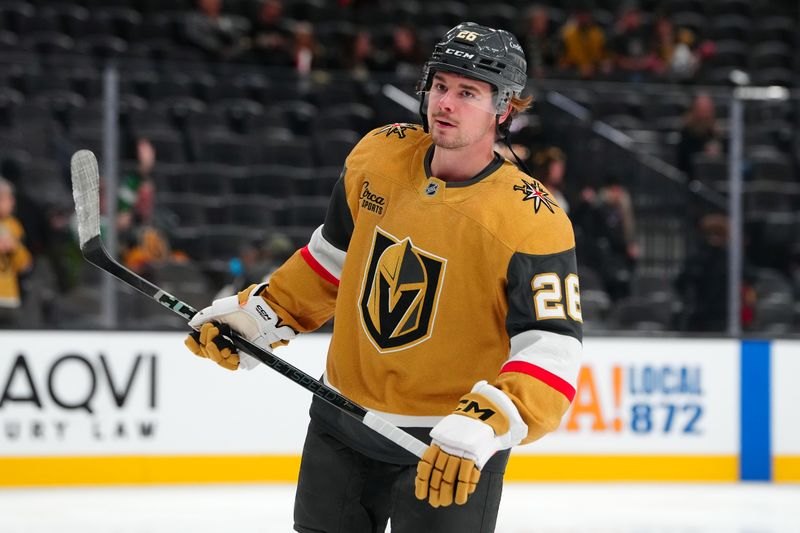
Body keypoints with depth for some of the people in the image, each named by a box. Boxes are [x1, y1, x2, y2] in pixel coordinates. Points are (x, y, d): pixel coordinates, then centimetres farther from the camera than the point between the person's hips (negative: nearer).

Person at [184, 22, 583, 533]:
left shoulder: (532, 224, -22)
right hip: (343, 423, 6)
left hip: (452, 446, -6)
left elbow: (553, 348, -27)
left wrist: (486, 427, -40)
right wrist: (257, 314, 6)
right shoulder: (379, 156, -4)